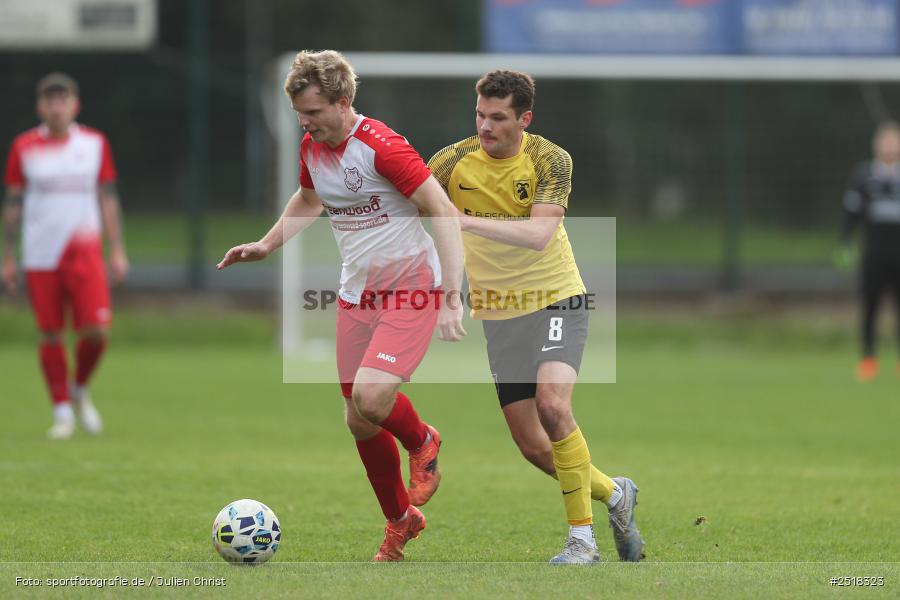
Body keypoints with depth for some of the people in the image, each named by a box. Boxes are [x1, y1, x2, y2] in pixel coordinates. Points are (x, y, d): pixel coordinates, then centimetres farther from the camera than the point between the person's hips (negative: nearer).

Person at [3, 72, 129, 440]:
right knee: (50, 336, -1)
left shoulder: (94, 143, 5)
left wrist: (117, 251, 6)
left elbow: (108, 198, 10)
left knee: (96, 330, -12)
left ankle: (80, 390, 15)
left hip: (84, 251, 0)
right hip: (40, 255, 0)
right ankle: (62, 412, 11)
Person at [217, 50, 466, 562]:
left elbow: (445, 213, -23)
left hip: (411, 288, -7)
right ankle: (401, 520, 26)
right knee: (360, 419, 5)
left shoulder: (381, 146, -22)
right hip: (357, 293, 7)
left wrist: (451, 298, -28)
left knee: (370, 395, -25)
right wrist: (267, 245, 19)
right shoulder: (312, 148, 3)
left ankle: (422, 442, 9)